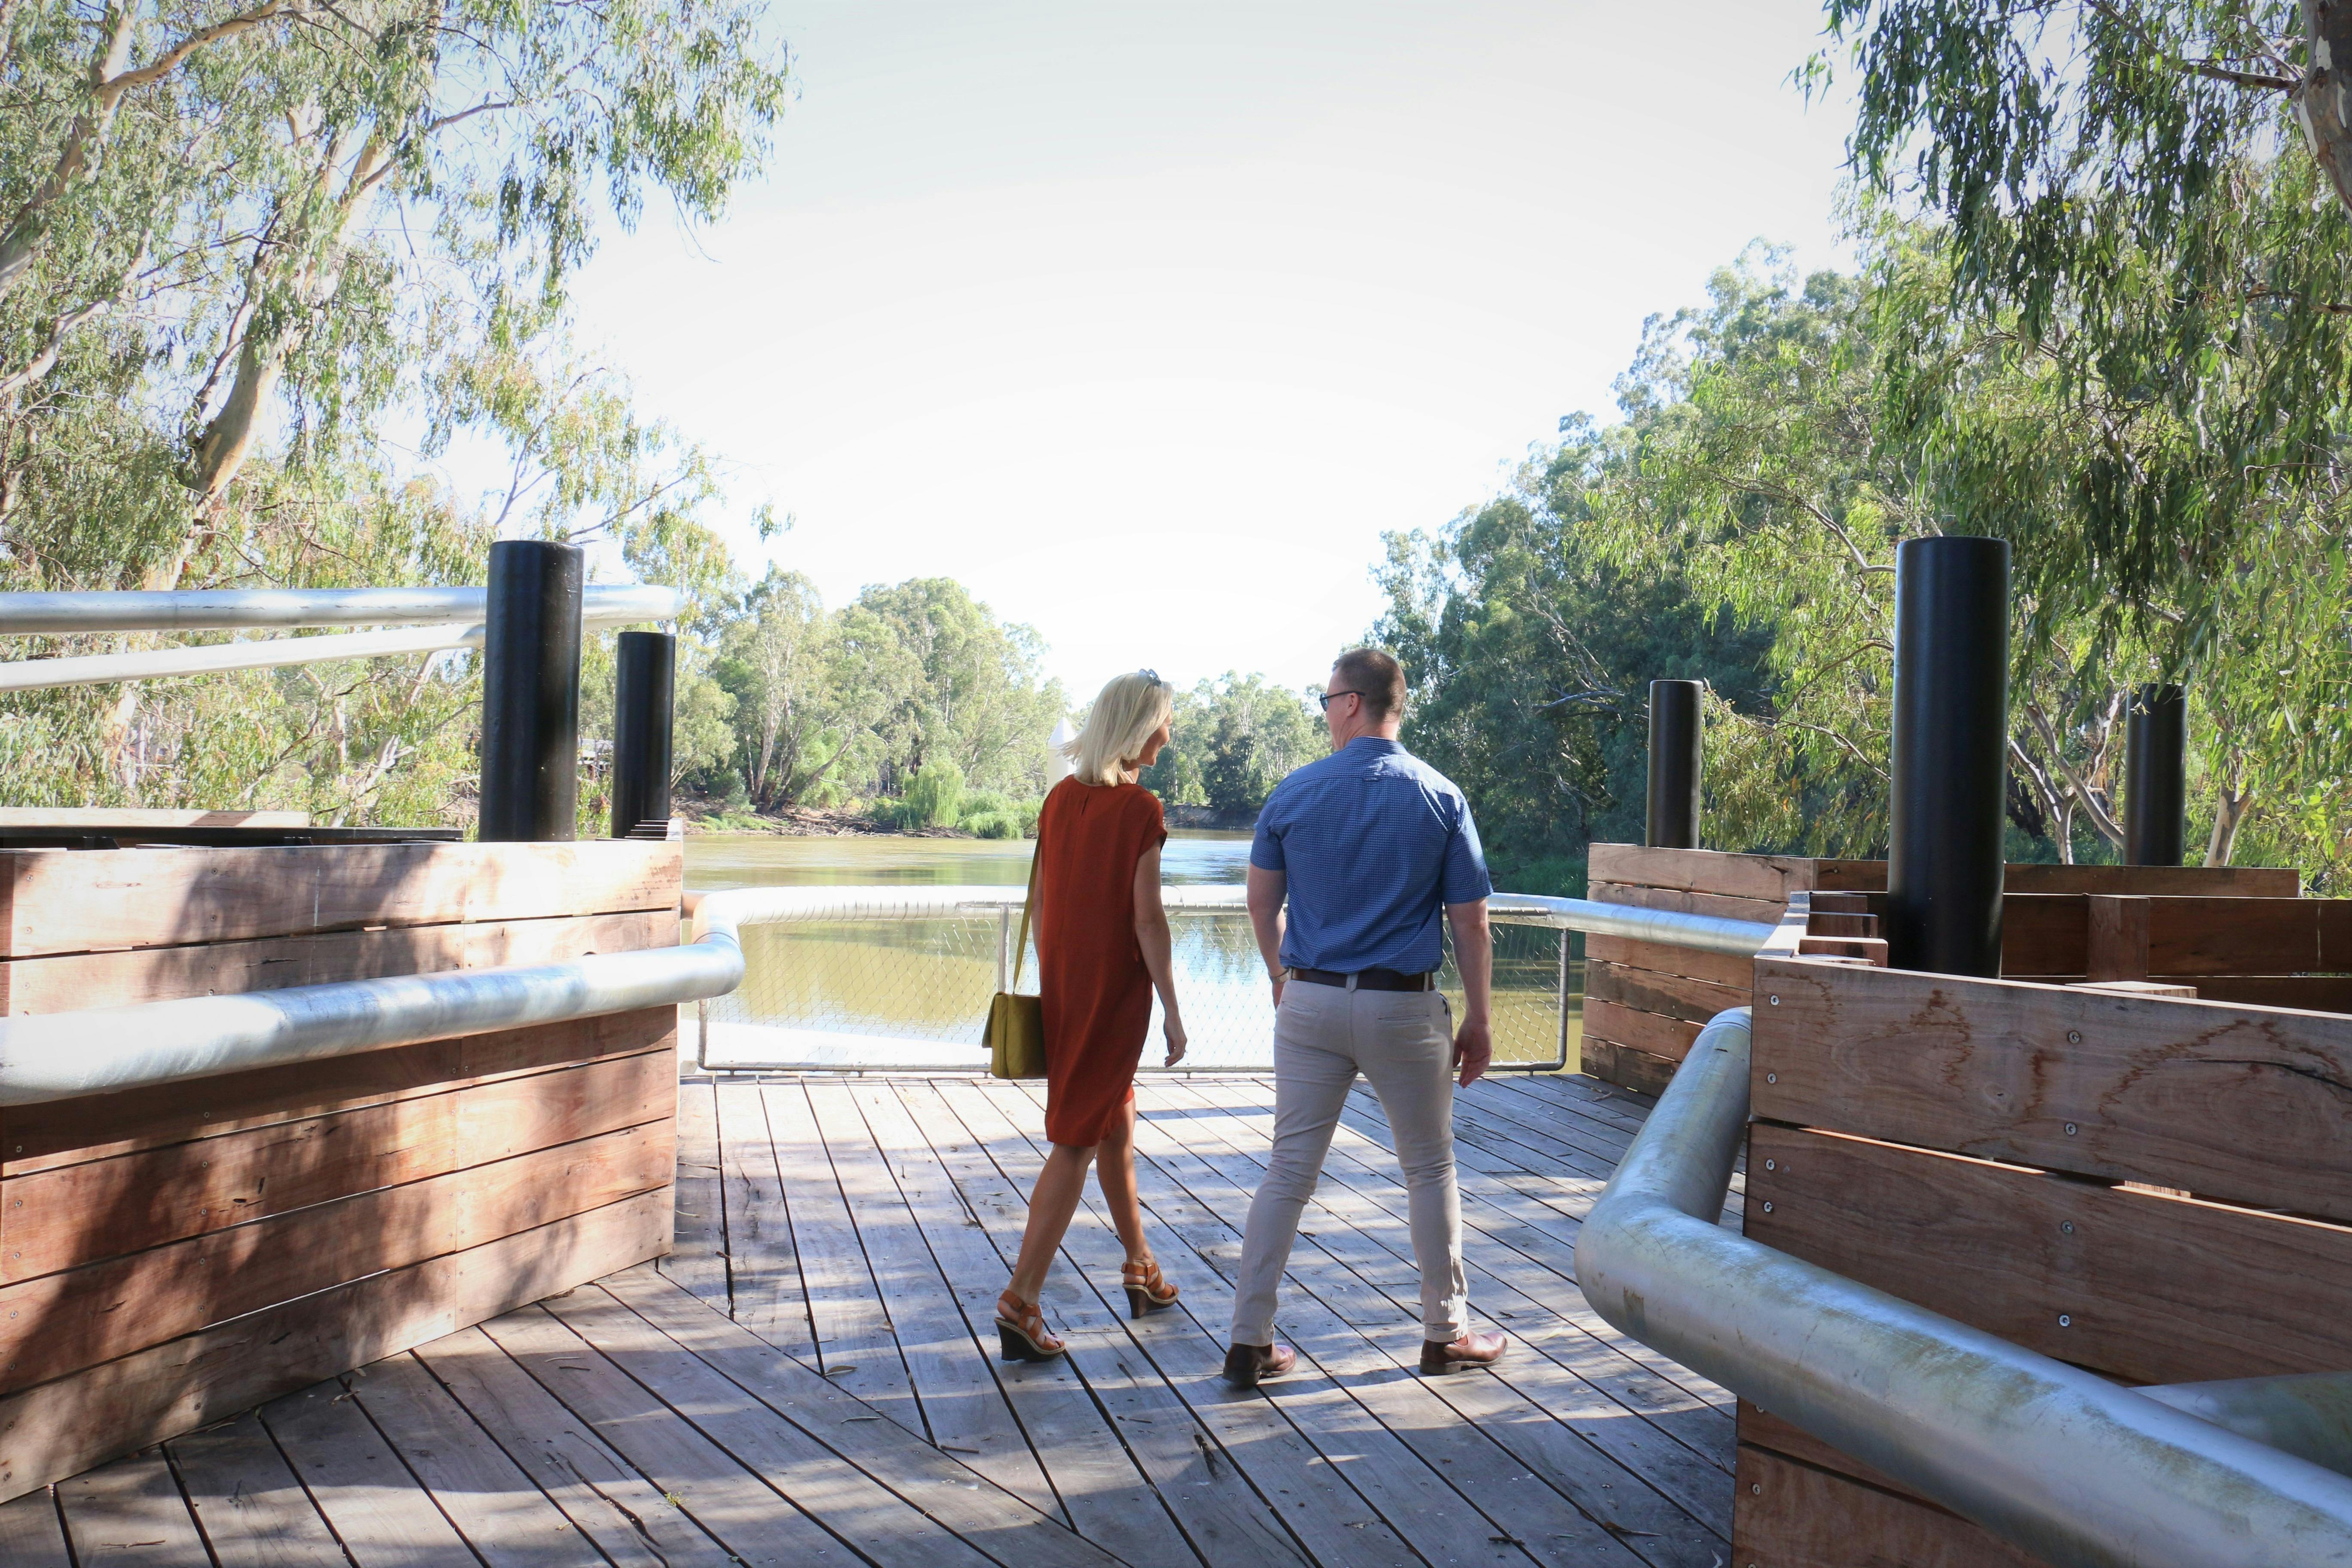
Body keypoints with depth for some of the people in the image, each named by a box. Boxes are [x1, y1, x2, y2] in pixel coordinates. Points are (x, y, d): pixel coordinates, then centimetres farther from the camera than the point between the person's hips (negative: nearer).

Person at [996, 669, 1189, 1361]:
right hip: (1116, 989, -7)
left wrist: (1049, 983, 18)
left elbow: (1041, 903, 9)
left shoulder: (1060, 799, 5)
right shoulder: (1140, 809, -14)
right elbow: (1147, 920, -15)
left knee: (1116, 1123, 21)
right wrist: (1173, 1012, -9)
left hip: (1062, 986, 7)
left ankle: (1141, 1270, 34)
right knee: (1076, 1141, -3)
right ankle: (1020, 1300, -4)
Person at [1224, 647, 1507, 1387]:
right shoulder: (1441, 798, -4)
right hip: (1404, 1006, -1)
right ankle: (1445, 1333, 24)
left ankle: (1251, 1342, 10)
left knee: (1288, 1170, 7)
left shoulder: (1293, 793, -1)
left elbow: (1262, 903, 7)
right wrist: (1478, 1020, 6)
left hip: (1311, 1001, 2)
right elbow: (1470, 921, -3)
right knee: (1430, 1169, 14)